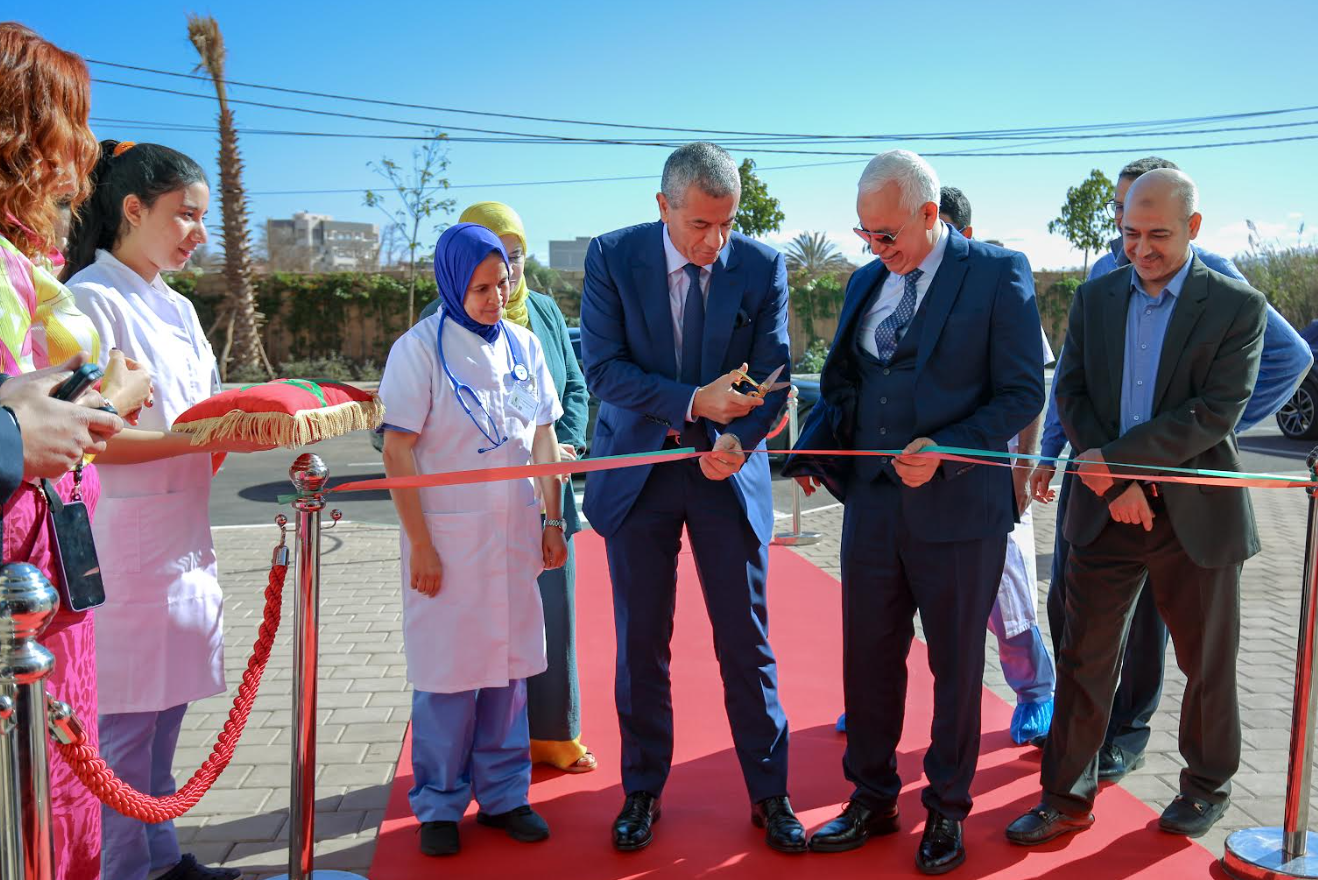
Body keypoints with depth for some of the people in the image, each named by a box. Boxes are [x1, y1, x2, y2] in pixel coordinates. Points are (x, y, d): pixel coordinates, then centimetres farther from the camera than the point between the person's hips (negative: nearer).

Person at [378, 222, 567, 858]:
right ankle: (439, 804, 23)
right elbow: (398, 452, -8)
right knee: (448, 670, 5)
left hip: (514, 532, 4)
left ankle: (503, 793, 26)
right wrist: (421, 545, -11)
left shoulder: (523, 344, 7)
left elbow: (544, 440, 13)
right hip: (448, 536, -4)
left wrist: (553, 521, 9)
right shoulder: (421, 348, -6)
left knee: (509, 666, 10)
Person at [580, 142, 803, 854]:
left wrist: (739, 439, -23)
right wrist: (695, 401, -23)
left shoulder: (761, 266, -4)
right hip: (638, 471, 0)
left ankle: (770, 796, 23)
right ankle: (642, 793, 28)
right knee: (640, 644, 10)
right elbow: (602, 368, -12)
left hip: (728, 472, 0)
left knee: (746, 643, 6)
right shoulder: (612, 256, -6)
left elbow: (772, 375, -4)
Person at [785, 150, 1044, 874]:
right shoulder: (866, 282, 10)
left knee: (955, 664, 12)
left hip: (959, 508, -4)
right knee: (868, 657, 12)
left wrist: (945, 450, -21)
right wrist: (812, 448, -2)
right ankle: (872, 799, 31)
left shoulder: (999, 273, -6)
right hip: (872, 504, 5)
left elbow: (1023, 393, -9)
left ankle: (947, 808, 31)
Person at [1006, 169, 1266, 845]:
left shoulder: (1238, 306, -4)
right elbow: (1070, 395, 1)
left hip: (1195, 515, -2)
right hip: (1107, 510, 3)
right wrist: (1114, 483, -10)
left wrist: (1116, 458, -18)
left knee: (1208, 663, 13)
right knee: (1083, 660, 6)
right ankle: (1068, 797, 19)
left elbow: (1217, 412, -14)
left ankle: (1207, 786, 36)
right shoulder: (1094, 298, 6)